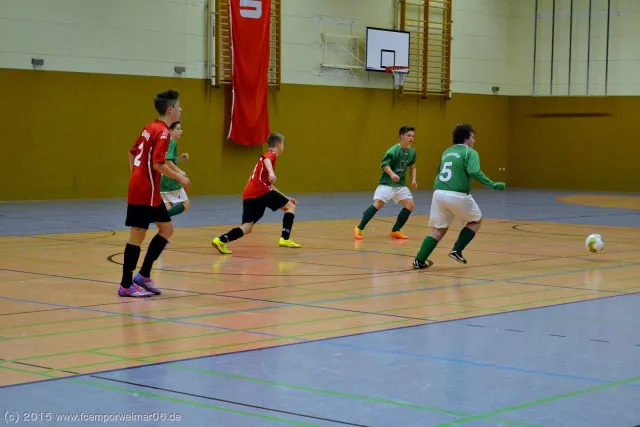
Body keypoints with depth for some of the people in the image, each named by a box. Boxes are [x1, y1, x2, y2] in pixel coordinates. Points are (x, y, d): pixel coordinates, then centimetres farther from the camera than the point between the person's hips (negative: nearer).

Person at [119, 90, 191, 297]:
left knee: (166, 229, 13)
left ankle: (143, 275, 16)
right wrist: (180, 178, -11)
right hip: (145, 192, -10)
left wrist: (136, 179, 22)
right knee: (138, 235, -4)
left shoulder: (151, 128, 12)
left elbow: (132, 153, 19)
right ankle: (126, 285, 3)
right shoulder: (162, 132, -15)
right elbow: (158, 164, -22)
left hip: (147, 191, 10)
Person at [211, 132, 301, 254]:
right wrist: (271, 173, -43)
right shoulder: (271, 154, 5)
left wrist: (285, 198, 38)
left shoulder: (268, 155, 32)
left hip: (248, 194, 8)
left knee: (247, 227, 1)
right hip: (259, 191, -8)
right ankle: (285, 239, -4)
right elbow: (266, 160, -23)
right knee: (291, 207, 4)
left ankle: (221, 240, -19)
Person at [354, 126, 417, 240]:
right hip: (387, 183, -7)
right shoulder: (394, 150, -16)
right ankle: (359, 228, -14)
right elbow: (385, 164, -24)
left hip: (400, 184, 7)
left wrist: (413, 180, 6)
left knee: (410, 205, -4)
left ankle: (395, 231, 7)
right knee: (378, 203, -21)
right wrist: (392, 174, -41)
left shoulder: (412, 152, 5)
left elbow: (412, 167, 20)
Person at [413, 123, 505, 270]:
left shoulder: (446, 152, 21)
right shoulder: (470, 153, 0)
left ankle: (420, 260, 4)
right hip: (458, 195, -6)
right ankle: (457, 251, 9)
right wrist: (492, 185, -17)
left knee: (439, 229, 14)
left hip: (439, 193, 6)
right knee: (476, 221, 18)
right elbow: (474, 172, -17)